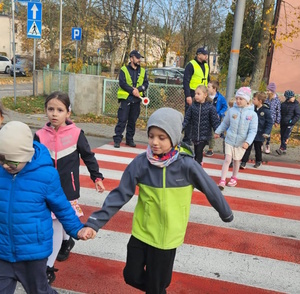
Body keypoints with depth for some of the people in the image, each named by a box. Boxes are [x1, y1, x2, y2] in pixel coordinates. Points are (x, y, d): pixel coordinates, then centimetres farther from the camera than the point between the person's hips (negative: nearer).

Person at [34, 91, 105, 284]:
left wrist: (97, 177, 2)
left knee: (55, 226, 2)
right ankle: (67, 241, 50)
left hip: (67, 188, -2)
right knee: (58, 221, 18)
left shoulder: (76, 133, -10)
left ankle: (48, 268, 14)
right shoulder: (40, 135, -6)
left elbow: (88, 156, 1)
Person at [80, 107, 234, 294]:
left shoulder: (186, 164, -18)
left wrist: (227, 214, 9)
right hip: (141, 232, 2)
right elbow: (120, 195, -12)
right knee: (132, 276, 16)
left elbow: (210, 189, -5)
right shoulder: (141, 162, -13)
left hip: (167, 236, -2)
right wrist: (95, 222, -19)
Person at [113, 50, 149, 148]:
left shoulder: (142, 71, 14)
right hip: (125, 98, -4)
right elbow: (122, 83, -9)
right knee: (122, 120, -7)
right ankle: (117, 140, -4)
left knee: (133, 121, 9)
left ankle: (130, 139, 19)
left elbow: (146, 83, 6)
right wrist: (132, 90, -16)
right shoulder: (124, 70, 2)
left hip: (136, 99, 4)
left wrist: (138, 89, -12)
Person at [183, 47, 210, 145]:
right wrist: (188, 96, -19)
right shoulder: (191, 65, -8)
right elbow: (186, 81, -12)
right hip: (192, 95, -7)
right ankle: (187, 139, 4)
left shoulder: (206, 65, 15)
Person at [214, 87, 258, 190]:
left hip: (241, 142, 0)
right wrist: (218, 132, 13)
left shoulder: (252, 114, -11)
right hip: (230, 140, 0)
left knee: (236, 160, 15)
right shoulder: (231, 110, -6)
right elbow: (225, 123, 8)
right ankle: (222, 180, 1)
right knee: (227, 159, -3)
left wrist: (247, 142, -23)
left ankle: (234, 178, 36)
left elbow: (253, 130, -12)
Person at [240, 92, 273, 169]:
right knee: (247, 148, 2)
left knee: (258, 149, 14)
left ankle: (258, 161, 35)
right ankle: (244, 162, 6)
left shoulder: (266, 110, -14)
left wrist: (266, 132, -19)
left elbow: (270, 122, -11)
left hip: (259, 134, -3)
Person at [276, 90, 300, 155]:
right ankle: (284, 149, 20)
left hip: (290, 124, -4)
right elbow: (280, 113, 15)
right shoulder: (283, 104, 5)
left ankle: (282, 149, -13)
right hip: (283, 123, 4)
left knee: (286, 136, -12)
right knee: (282, 136, 8)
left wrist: (292, 121, -15)